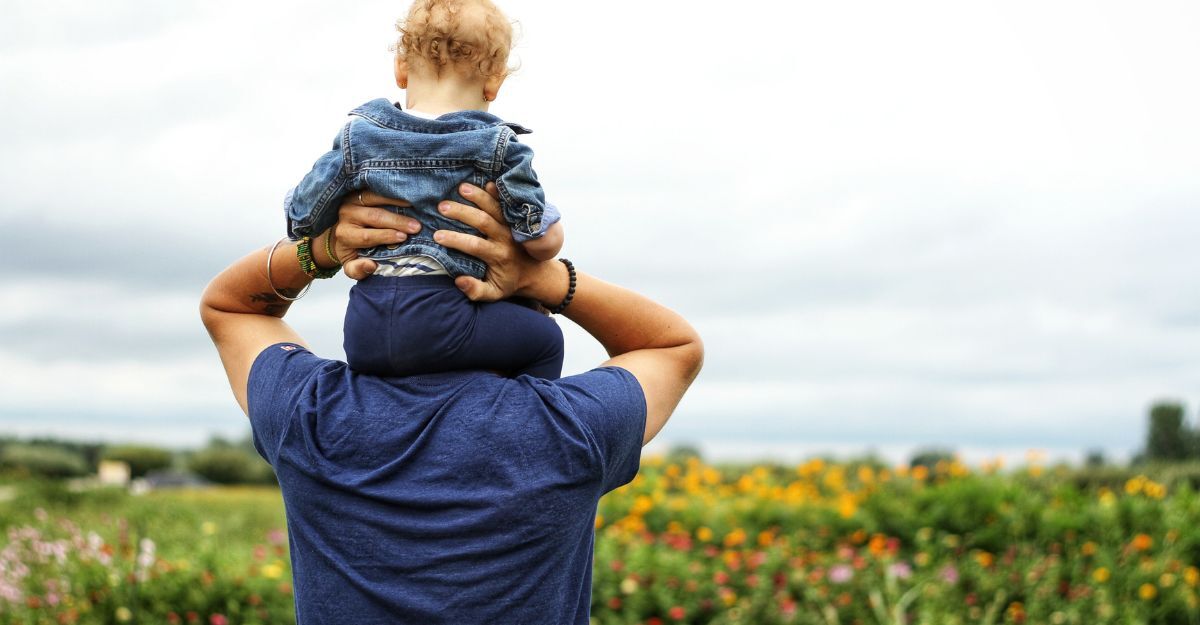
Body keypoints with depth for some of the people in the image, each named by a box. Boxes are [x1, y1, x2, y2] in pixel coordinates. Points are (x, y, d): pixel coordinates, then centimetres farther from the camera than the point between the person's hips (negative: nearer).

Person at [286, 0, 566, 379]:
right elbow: (544, 241, -4)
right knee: (544, 339, 12)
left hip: (363, 333, 4)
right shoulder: (497, 148, -2)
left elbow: (301, 218, 9)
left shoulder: (358, 139, 6)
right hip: (440, 318, -4)